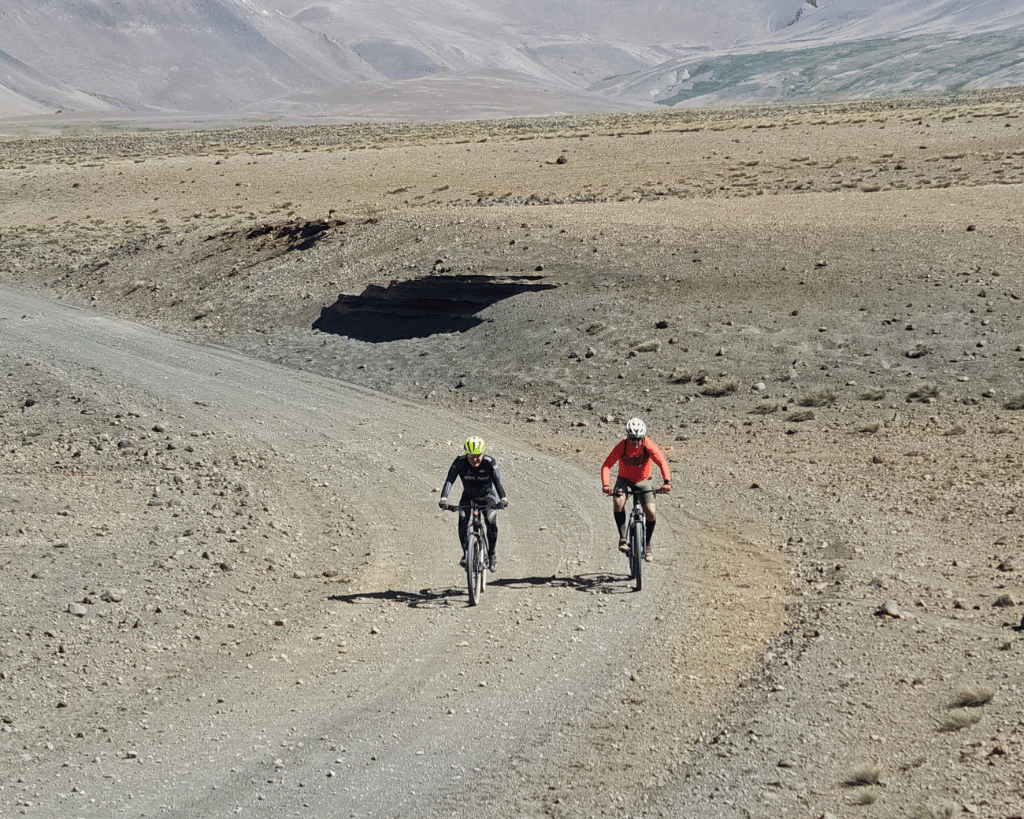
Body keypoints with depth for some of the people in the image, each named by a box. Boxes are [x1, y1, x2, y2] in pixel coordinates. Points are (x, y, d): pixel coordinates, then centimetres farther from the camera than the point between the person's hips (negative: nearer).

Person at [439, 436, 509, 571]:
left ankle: (492, 555, -6)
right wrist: (443, 498, -48)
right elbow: (449, 481, -31)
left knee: (491, 523, -24)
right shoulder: (460, 463, -22)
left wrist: (503, 498, -52)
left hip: (488, 496, -1)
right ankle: (466, 554, -12)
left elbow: (498, 482, -33)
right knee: (463, 521, -25)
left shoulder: (490, 463, -24)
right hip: (468, 497, 1)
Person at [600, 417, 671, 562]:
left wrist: (667, 481, -42)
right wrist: (606, 484, -39)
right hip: (624, 480, 0)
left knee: (651, 512, -17)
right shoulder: (621, 446, -22)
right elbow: (606, 465, -23)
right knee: (618, 502, -32)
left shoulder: (648, 445, -22)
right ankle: (623, 538, -19)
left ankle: (648, 544, 7)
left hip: (643, 481, 1)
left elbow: (662, 462, -25)